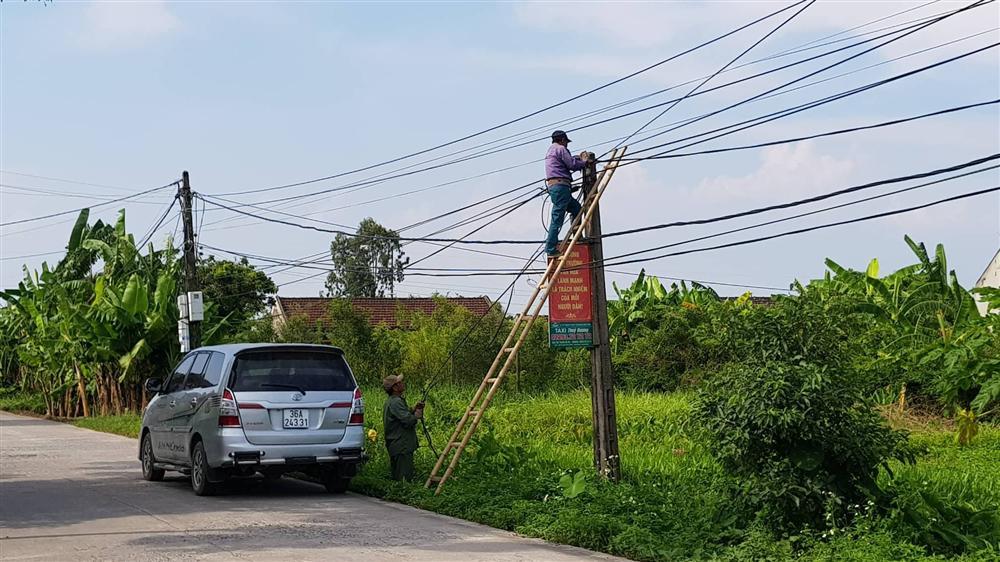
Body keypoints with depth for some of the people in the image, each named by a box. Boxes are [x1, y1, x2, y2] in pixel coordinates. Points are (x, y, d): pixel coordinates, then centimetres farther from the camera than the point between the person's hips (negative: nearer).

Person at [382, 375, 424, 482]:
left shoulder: (392, 401, 14)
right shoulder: (396, 402, -18)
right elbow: (407, 420, -25)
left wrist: (413, 409, 7)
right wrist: (416, 415, -5)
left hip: (396, 446, 11)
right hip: (402, 447, -11)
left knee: (396, 477, 14)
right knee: (405, 478, -10)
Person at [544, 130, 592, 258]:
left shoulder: (551, 151, 27)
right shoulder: (560, 149, -3)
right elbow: (572, 165, -6)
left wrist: (580, 159, 22)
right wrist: (584, 162, 12)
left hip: (552, 186, 10)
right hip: (560, 186, -10)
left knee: (576, 208, 22)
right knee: (557, 218, -11)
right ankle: (551, 249, -14)